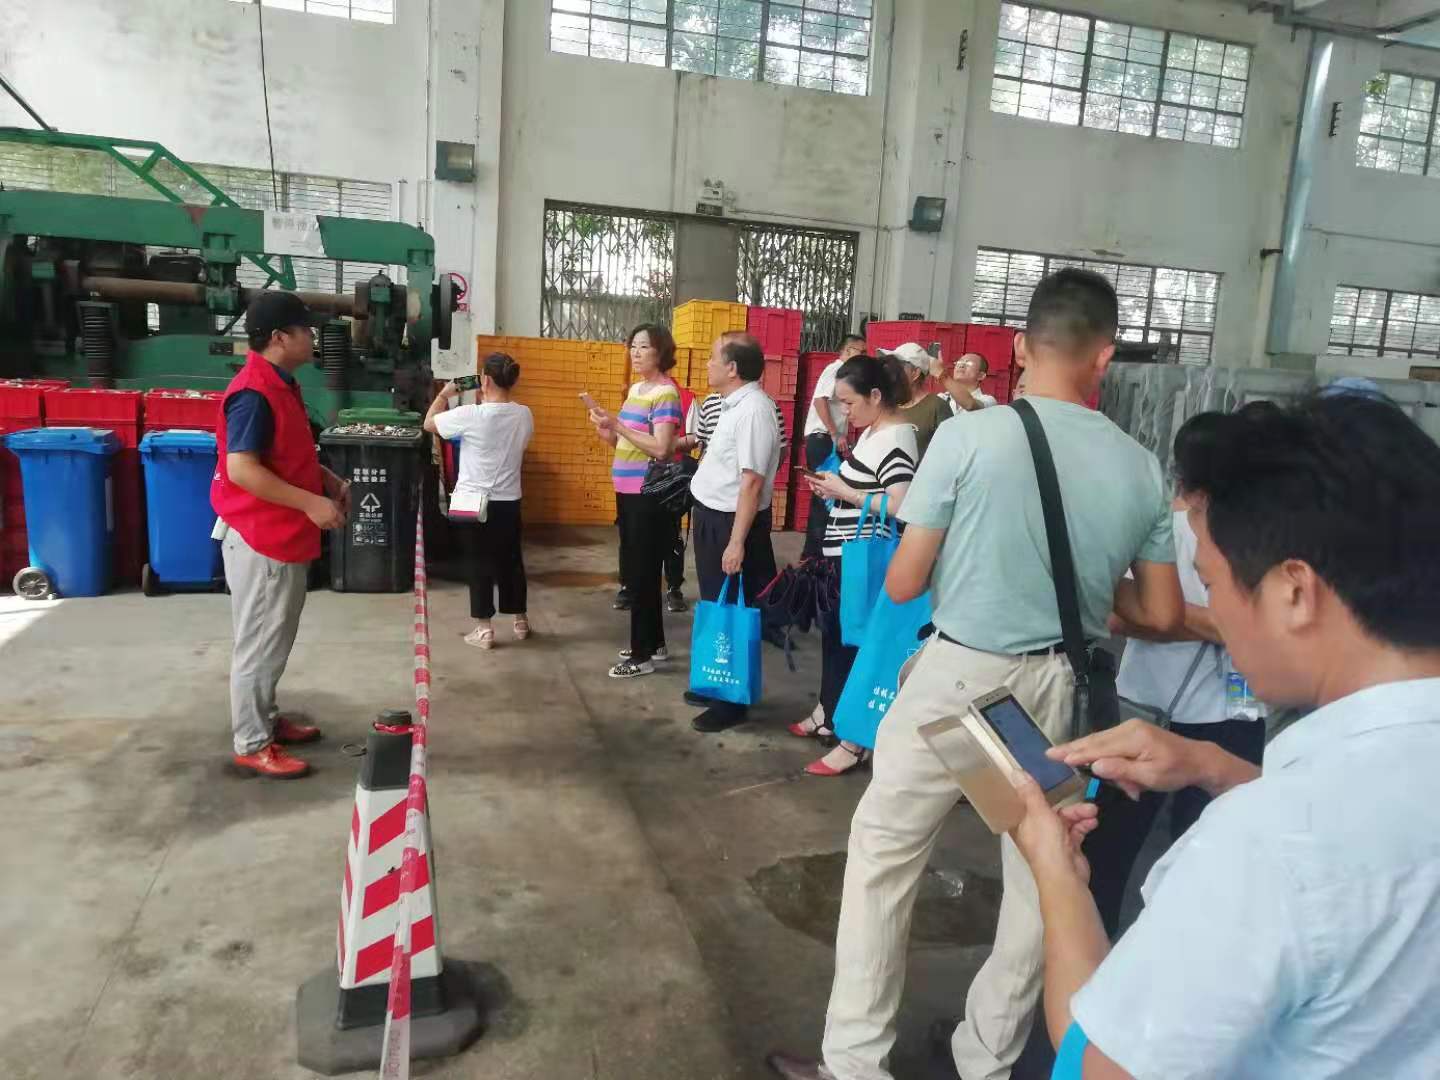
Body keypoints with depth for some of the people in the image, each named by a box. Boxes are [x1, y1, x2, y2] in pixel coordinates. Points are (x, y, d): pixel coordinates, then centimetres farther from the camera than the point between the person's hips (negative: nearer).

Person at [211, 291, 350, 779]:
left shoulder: (283, 385, 10)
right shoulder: (253, 393, -20)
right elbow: (241, 469, -26)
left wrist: (329, 480, 7)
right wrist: (311, 503, -25)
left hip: (284, 534, 10)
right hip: (260, 537, -10)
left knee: (276, 639, 19)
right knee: (259, 642, 1)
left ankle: (266, 718, 33)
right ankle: (252, 744, 13)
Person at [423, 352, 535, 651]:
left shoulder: (471, 415, -18)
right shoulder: (524, 415, -3)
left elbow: (429, 423, -3)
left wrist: (445, 394, 12)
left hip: (473, 502, -4)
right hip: (509, 502, 4)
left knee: (480, 564, 5)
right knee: (511, 561, 17)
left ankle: (484, 630, 10)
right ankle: (520, 622, 29)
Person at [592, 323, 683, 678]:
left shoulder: (665, 393, -13)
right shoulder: (635, 389, 13)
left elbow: (661, 448, -22)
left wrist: (618, 426, -19)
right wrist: (607, 431, 0)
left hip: (649, 495, -9)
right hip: (627, 491, 9)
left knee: (642, 573, -2)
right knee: (634, 571, 16)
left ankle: (643, 655, 8)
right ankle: (654, 643, 29)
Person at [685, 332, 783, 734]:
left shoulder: (753, 410, -22)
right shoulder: (733, 404, 8)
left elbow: (752, 482, -26)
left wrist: (737, 542, -26)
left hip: (730, 521, -10)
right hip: (712, 517, 10)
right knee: (715, 606, 20)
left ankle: (732, 701, 14)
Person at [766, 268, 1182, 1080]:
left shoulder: (968, 437, -13)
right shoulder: (1142, 468, -2)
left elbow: (902, 585, -9)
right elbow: (1162, 615, 5)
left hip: (962, 675, -3)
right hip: (1063, 688, 4)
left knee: (883, 854, 12)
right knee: (1043, 874, 20)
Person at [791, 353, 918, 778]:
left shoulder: (895, 438, -18)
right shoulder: (871, 431, 12)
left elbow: (900, 506, -26)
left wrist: (843, 492, -18)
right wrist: (834, 485, 3)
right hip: (844, 551, 10)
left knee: (853, 640, -3)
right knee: (832, 631, 19)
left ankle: (855, 740, 8)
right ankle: (829, 712, 36)